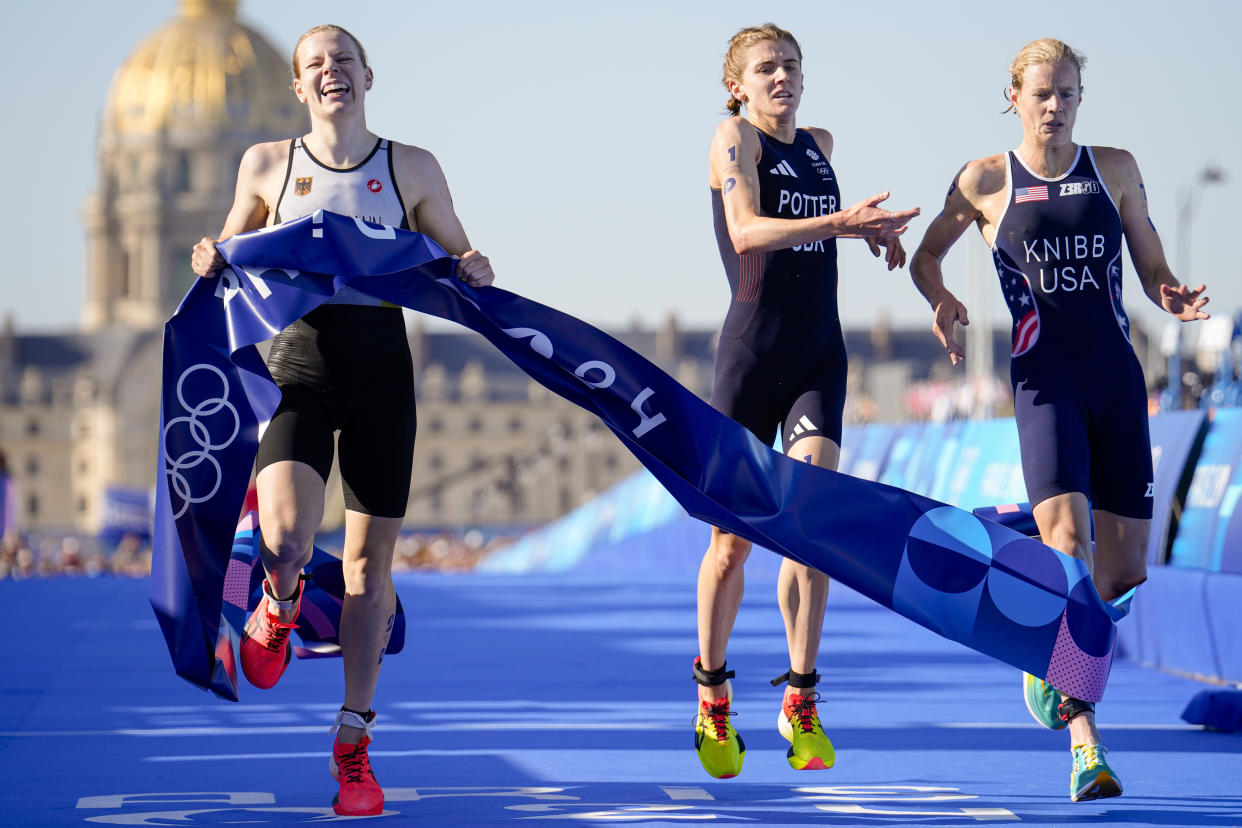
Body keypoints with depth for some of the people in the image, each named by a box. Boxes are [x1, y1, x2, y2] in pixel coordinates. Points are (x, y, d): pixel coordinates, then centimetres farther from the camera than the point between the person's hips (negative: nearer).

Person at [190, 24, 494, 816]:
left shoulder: (412, 169, 8)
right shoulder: (268, 165, 8)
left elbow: (460, 258, 16)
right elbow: (233, 260, 18)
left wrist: (474, 270, -8)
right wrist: (213, 265, -5)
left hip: (381, 369, 1)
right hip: (300, 362, -1)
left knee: (370, 562, 4)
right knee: (286, 541, -23)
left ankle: (355, 744, 16)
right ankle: (280, 605, 16)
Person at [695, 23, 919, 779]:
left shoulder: (820, 146, 15)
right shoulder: (734, 137, -3)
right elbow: (747, 230, -19)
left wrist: (875, 230, 15)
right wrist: (840, 223, -31)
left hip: (819, 359, 4)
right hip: (752, 354, -4)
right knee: (734, 537, 2)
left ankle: (801, 702, -9)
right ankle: (713, 697, 21)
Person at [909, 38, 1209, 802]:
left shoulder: (1115, 169, 10)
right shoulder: (986, 181, 4)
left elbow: (1154, 269, 12)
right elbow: (925, 257, 16)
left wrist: (1176, 299, -10)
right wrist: (943, 300, -5)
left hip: (1117, 380, 3)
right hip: (1046, 384, -3)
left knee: (1125, 568, 3)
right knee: (1067, 540, -22)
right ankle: (1085, 748, -23)